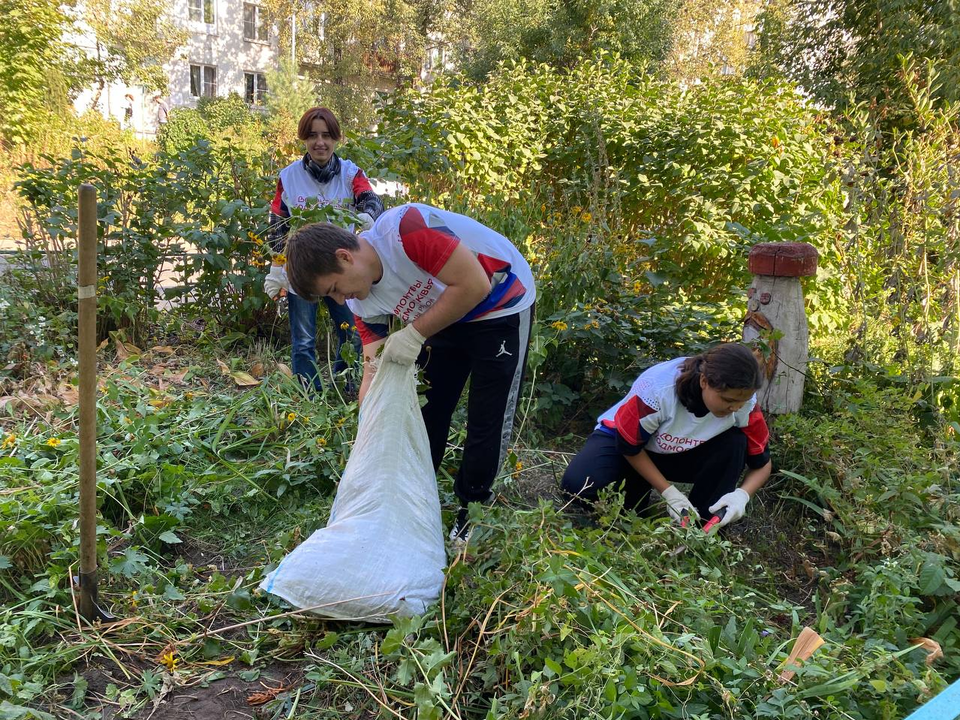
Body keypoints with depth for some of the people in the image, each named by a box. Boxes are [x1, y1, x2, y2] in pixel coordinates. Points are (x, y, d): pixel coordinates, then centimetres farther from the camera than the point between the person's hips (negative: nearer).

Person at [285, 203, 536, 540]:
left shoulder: (405, 227, -33)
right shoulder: (364, 303, -9)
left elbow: (474, 285, -33)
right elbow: (375, 373, -8)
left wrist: (414, 334, -29)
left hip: (502, 307, -7)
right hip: (446, 319, 7)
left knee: (487, 421, -3)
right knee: (423, 412, 7)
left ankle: (472, 512, 16)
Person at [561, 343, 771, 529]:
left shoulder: (742, 400, -25)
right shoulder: (658, 388, -37)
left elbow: (761, 462, -10)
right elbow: (629, 446, -20)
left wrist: (742, 495, -31)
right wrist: (670, 493, -23)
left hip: (681, 453, 3)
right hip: (622, 437, -3)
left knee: (735, 443, -26)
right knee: (577, 484, -31)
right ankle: (635, 489, 0)